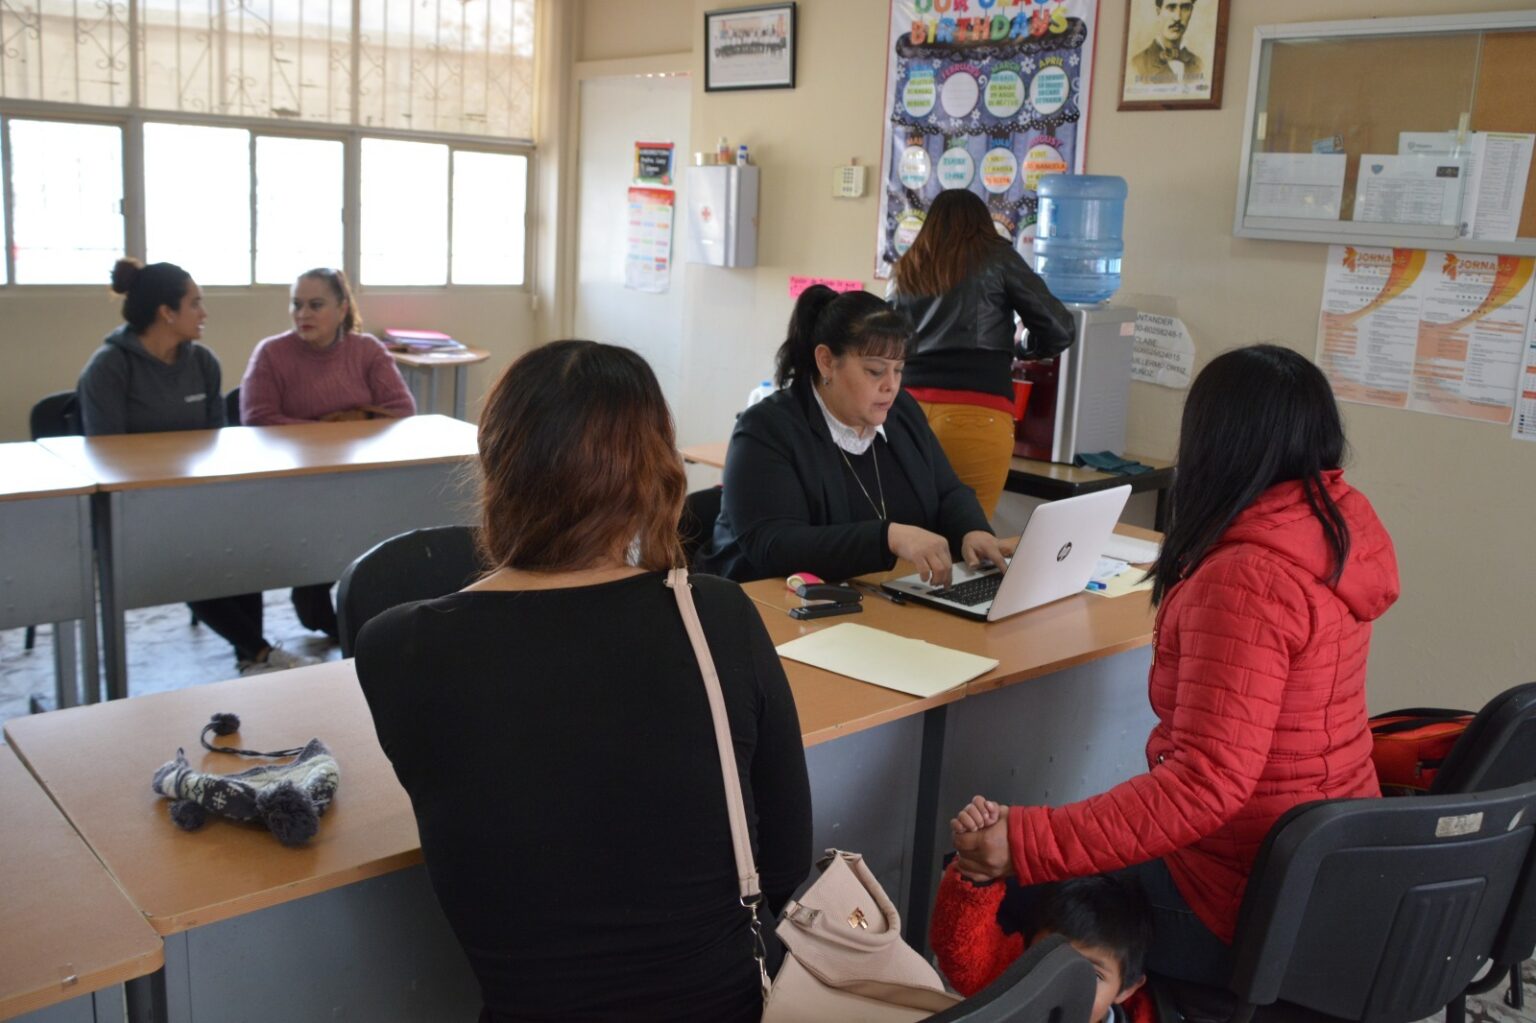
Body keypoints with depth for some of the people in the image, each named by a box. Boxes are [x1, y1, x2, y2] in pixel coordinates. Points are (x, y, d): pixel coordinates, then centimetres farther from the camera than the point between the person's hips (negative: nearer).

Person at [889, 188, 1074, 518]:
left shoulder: (906, 271, 19)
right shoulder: (995, 256, 9)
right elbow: (1058, 329, 8)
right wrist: (1021, 350, 26)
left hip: (908, 409, 4)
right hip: (974, 414, -3)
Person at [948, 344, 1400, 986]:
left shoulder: (1247, 577, -29)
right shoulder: (1339, 521, -1)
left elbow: (1206, 783, -33)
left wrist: (1025, 845, -33)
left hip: (1249, 907, -9)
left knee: (989, 881, 3)